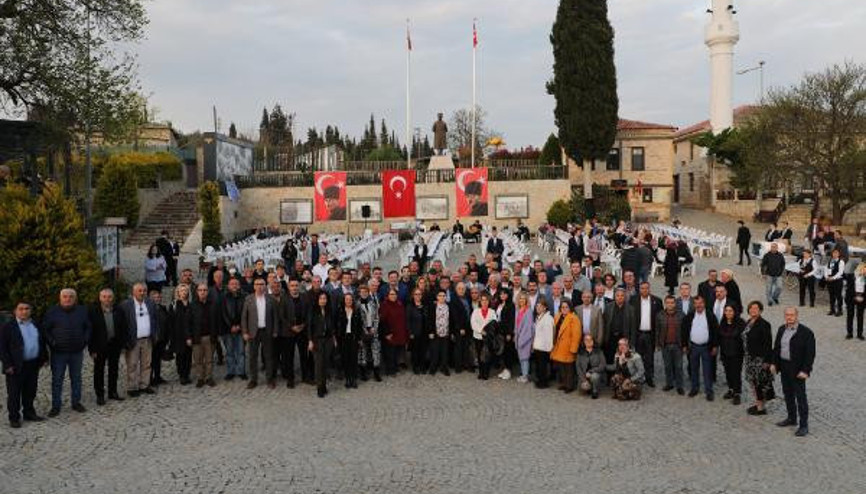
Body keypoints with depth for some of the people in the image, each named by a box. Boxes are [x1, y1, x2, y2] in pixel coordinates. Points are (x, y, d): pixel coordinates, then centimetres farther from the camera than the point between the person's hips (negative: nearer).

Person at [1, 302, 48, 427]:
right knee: (14, 393, 4)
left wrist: (44, 358, 12)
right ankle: (14, 418, 14)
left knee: (30, 391, 15)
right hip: (16, 367, -5)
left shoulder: (36, 325, 10)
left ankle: (29, 413, 28)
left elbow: (42, 342, 18)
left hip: (33, 365, 5)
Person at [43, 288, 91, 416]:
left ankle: (76, 402, 24)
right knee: (57, 380, 3)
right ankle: (55, 406, 11)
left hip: (77, 352, 2)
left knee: (76, 378, 12)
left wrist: (85, 341, 0)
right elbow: (45, 329, 0)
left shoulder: (82, 311, 4)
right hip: (58, 352, -2)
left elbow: (88, 328, 11)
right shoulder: (52, 312, -3)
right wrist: (51, 342, -9)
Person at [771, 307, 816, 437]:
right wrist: (774, 363, 8)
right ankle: (791, 418, 32)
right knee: (788, 394, 17)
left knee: (800, 397, 0)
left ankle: (804, 425, 8)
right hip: (784, 367, 7)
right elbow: (776, 347, 15)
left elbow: (810, 353, -14)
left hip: (797, 370, -7)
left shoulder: (806, 332, -13)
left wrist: (805, 370, -18)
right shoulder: (781, 330, 7)